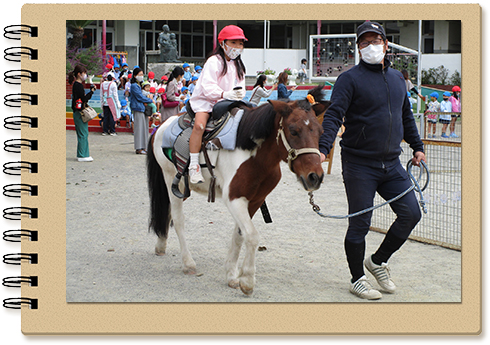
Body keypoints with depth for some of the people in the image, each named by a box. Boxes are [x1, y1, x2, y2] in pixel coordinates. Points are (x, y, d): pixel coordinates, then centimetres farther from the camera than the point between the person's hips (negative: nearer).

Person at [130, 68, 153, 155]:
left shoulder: (141, 84, 18)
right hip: (138, 109, -8)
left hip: (144, 108, 8)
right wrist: (150, 101, -4)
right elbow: (140, 97, -12)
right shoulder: (134, 86, -8)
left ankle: (143, 147, 11)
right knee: (139, 128, -8)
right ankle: (138, 148, -6)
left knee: (145, 128, 7)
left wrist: (145, 101, 0)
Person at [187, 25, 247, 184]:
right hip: (205, 100, -7)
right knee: (200, 124, -33)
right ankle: (194, 165, -30)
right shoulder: (214, 62, -8)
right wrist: (224, 94, -32)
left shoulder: (238, 65, 15)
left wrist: (240, 93, -13)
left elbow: (240, 85, 11)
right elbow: (207, 86, -18)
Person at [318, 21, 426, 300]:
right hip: (359, 165, -6)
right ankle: (358, 279, 17)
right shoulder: (350, 78, -6)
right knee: (360, 224, 0)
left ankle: (378, 260, 23)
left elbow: (407, 117, 25)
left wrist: (417, 147, 22)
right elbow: (334, 115, -17)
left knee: (411, 214, 2)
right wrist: (323, 148, -30)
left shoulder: (397, 78, 14)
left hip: (392, 163, 6)